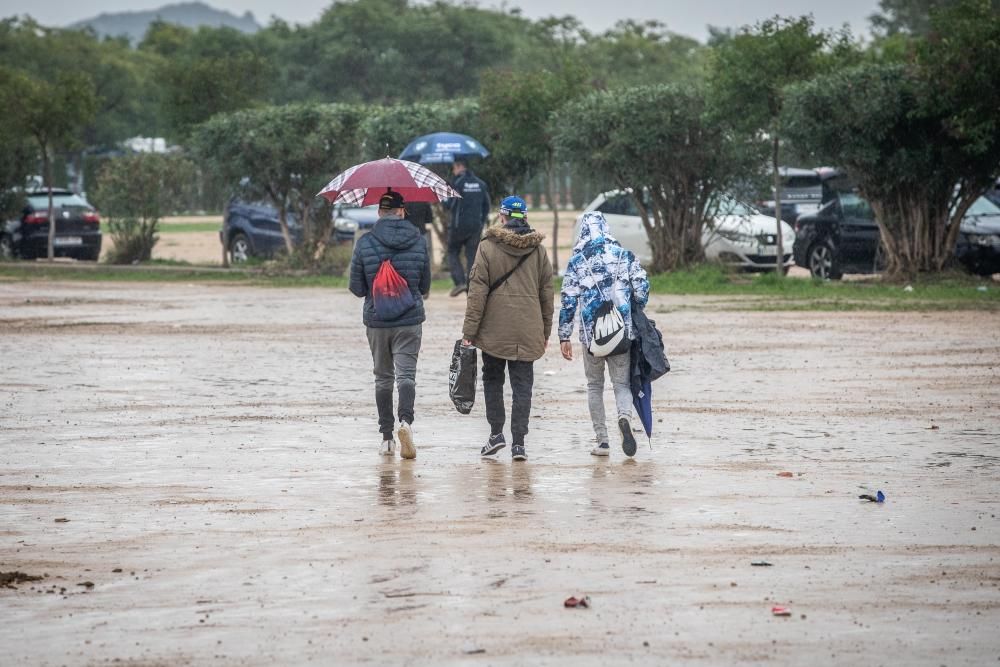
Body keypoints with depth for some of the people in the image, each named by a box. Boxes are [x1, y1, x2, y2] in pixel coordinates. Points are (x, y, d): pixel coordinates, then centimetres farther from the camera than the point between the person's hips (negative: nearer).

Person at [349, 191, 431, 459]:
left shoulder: (365, 243, -6)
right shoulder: (419, 242, -2)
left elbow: (356, 288, -2)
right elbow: (425, 286, 7)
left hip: (376, 321, 0)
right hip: (410, 320, 0)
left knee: (383, 379, 12)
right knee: (406, 374, -2)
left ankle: (387, 438, 13)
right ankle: (406, 420, -29)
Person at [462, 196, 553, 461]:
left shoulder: (488, 247, -5)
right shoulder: (538, 250, 6)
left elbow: (478, 291, -8)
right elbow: (547, 292, 10)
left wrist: (469, 330, -4)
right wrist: (546, 331, 18)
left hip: (494, 330, -2)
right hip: (528, 333, 2)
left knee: (492, 379, 15)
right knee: (522, 385, 3)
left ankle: (496, 432, 6)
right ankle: (518, 442, -3)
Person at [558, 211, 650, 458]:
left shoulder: (576, 261, -2)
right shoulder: (624, 255, 2)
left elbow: (568, 301, -3)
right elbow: (642, 289, 0)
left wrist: (564, 337, 3)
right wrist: (632, 313, 19)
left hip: (591, 333, -1)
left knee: (594, 386, 14)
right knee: (621, 383, 8)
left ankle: (602, 441, 9)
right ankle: (624, 417, -25)